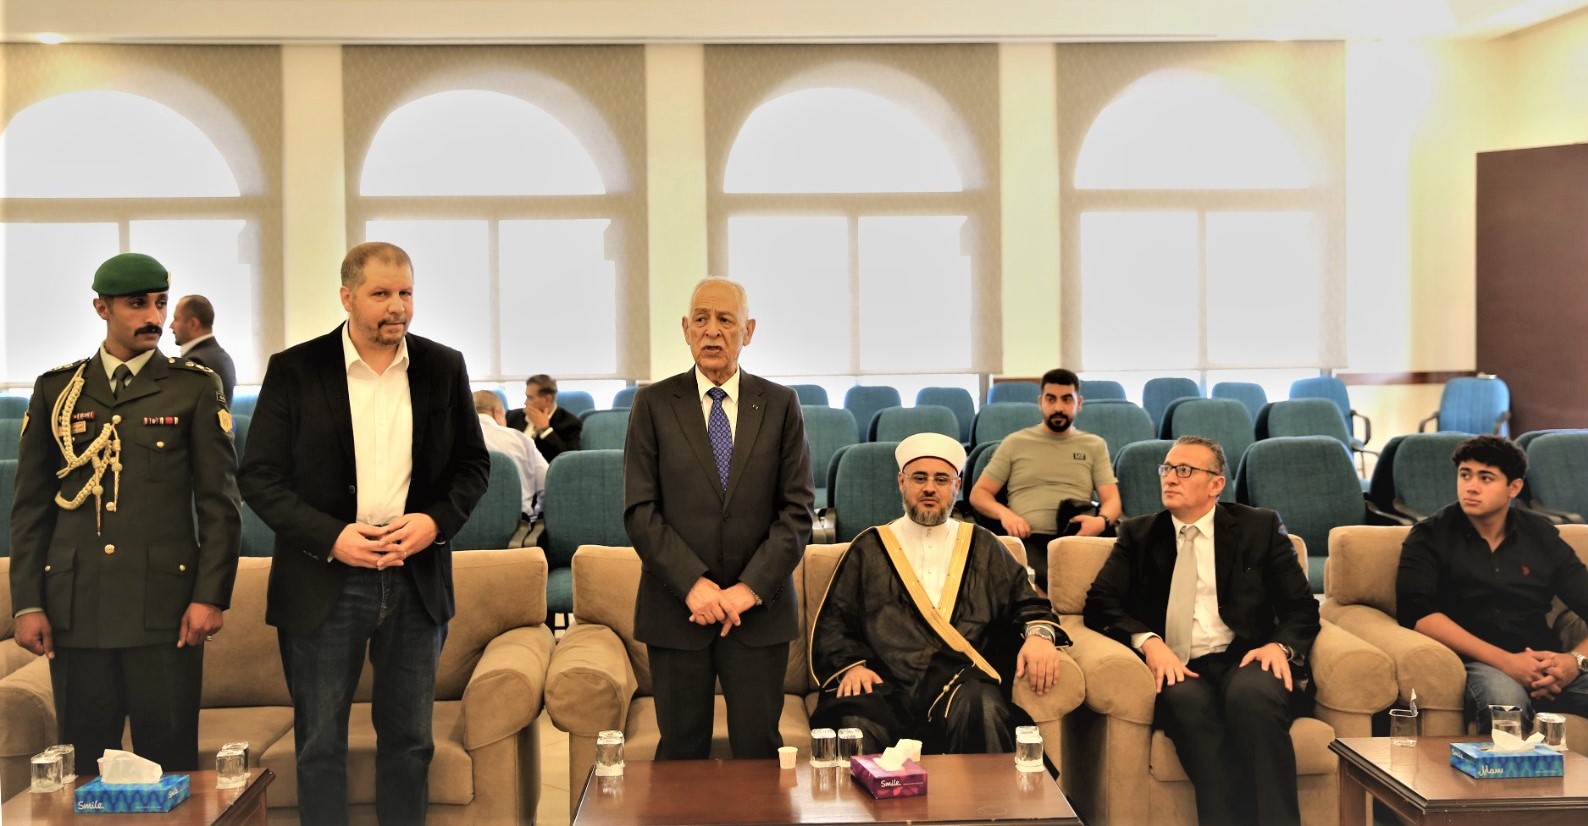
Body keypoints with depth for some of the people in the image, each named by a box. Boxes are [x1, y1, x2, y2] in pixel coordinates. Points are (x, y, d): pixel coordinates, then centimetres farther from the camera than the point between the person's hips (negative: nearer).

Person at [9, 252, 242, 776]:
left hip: (164, 606, -2)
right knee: (84, 764, 7)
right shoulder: (56, 390, 10)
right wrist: (27, 603, 3)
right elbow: (31, 505, 10)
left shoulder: (195, 388, 4)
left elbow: (220, 502, 1)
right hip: (75, 607, 2)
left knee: (170, 759, 1)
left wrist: (211, 596, -7)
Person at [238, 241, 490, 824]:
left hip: (417, 578, 2)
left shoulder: (443, 367, 4)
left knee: (408, 739, 12)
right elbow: (260, 475, -4)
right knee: (320, 744, 7)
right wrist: (331, 536, -16)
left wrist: (437, 521, -9)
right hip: (324, 580, -2)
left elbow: (473, 462, 10)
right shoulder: (294, 370, -3)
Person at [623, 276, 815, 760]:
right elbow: (639, 511, -3)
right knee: (681, 753, 5)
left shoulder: (780, 405, 5)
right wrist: (692, 583, -13)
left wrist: (751, 587, -10)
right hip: (676, 608, 0)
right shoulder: (654, 404, 3)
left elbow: (797, 511, 0)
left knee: (758, 751, 3)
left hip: (759, 609, 1)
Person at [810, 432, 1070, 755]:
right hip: (887, 685, -1)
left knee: (983, 714, -35)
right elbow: (832, 623, 14)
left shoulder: (983, 547, 22)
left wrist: (1039, 633, -5)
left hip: (964, 683, 1)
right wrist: (850, 665, -6)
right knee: (858, 729, -34)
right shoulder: (869, 549, 18)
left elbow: (1025, 604, 18)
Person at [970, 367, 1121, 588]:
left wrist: (1102, 521, -12)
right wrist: (1004, 513, -5)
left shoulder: (1095, 445, 22)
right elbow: (978, 494, 18)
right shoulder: (1015, 443, 19)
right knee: (1042, 578, -39)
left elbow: (1112, 499, 14)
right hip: (1029, 539, -1)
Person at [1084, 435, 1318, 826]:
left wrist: (1281, 646, -12)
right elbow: (1100, 603, 8)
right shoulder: (1138, 534, 18)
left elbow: (1302, 609, 11)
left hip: (1245, 662, 0)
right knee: (1188, 700, -35)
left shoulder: (1260, 527, 14)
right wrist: (1148, 641, -12)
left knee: (1250, 695, -36)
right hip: (1177, 672, 1)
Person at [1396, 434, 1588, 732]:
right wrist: (1504, 661, -18)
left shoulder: (1541, 536, 14)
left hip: (1543, 666, 2)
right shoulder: (1431, 536, 4)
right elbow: (1416, 613, -10)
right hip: (1477, 664, -2)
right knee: (1505, 698, -38)